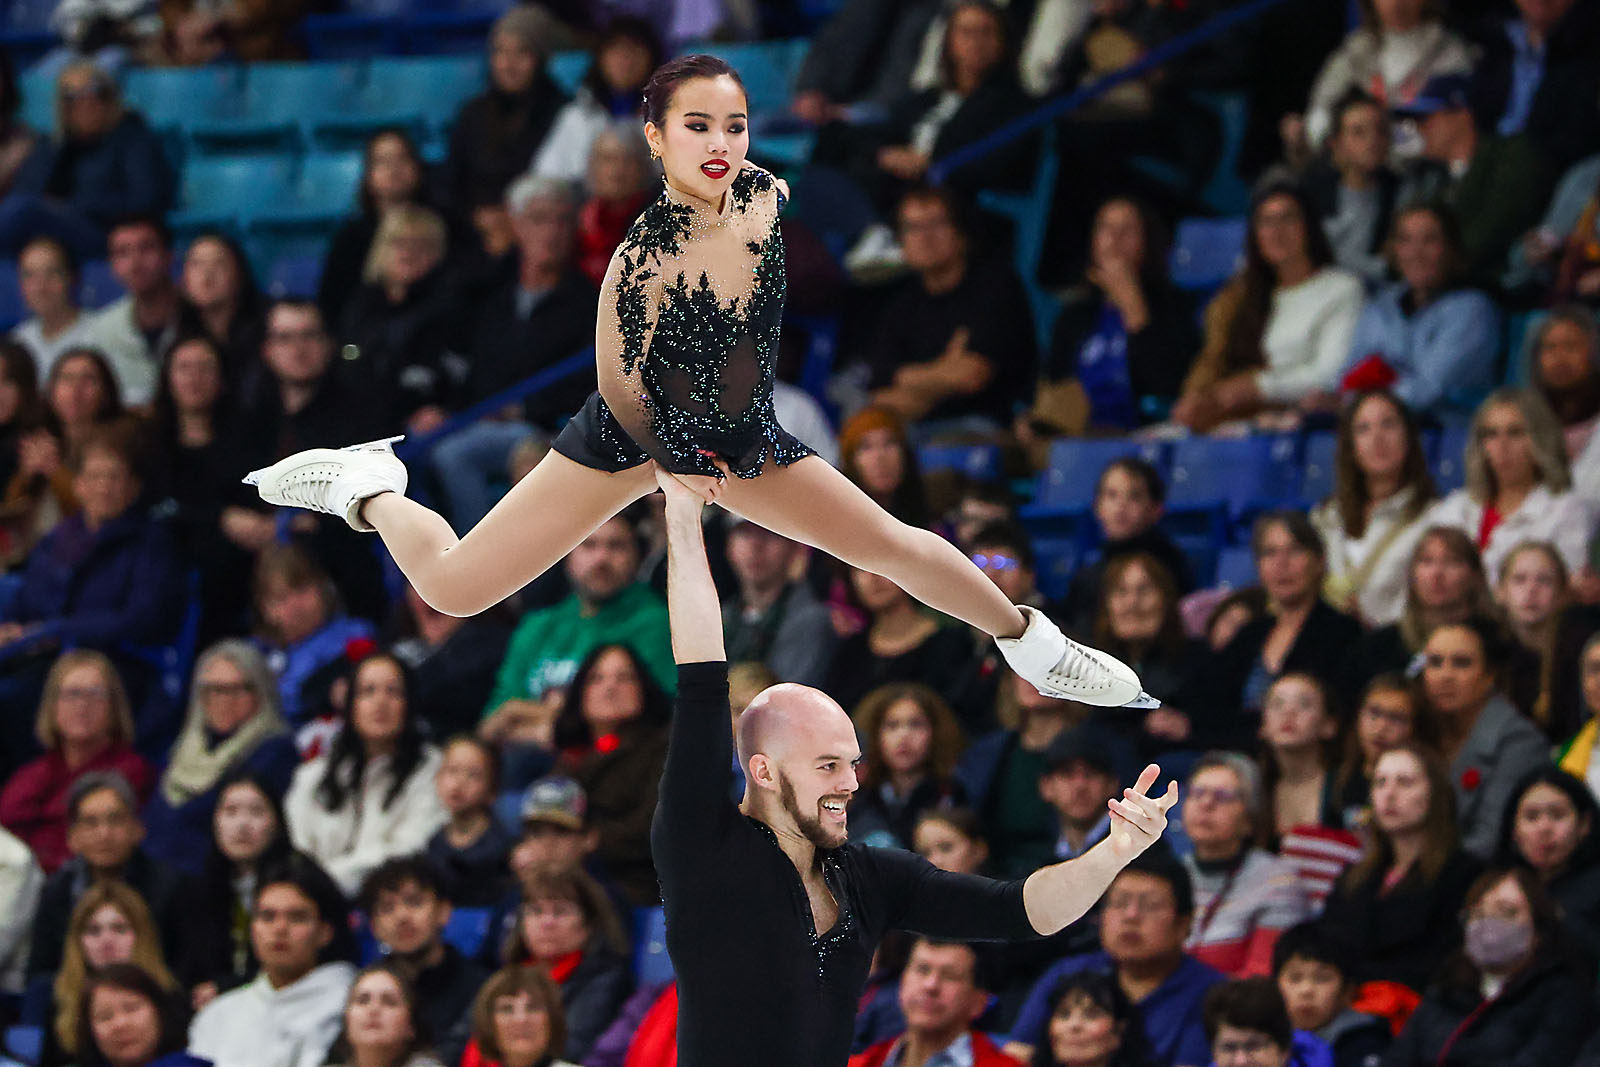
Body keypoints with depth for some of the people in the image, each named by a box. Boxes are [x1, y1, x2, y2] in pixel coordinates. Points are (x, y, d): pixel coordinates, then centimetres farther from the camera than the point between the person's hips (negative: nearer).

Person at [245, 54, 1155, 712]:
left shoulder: (768, 198, -20)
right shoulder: (642, 258, -34)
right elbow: (619, 383, -18)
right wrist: (672, 470, -7)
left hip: (741, 439, 4)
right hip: (638, 437, -4)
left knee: (889, 542, 3)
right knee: (454, 587, -5)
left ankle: (1031, 642, 26)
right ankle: (371, 489, 27)